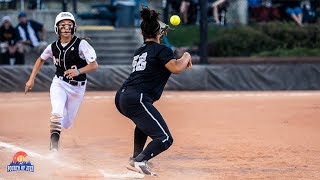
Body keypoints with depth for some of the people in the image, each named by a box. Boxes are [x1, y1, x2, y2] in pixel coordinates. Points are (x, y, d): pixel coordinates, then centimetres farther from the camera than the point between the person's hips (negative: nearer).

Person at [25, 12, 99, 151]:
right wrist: (31, 79, 11)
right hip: (59, 83, 0)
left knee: (66, 124, 12)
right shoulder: (53, 47, -5)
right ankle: (53, 145, -14)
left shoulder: (81, 44, -16)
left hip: (77, 87, 0)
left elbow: (94, 65, -20)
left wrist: (78, 71, -35)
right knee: (57, 113, -27)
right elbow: (41, 59, 15)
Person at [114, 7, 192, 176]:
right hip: (137, 99, -9)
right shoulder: (161, 49, -1)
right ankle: (139, 161, -34)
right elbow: (175, 68, -15)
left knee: (144, 120, 40)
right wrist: (186, 57, 6)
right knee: (165, 139, -12)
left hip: (122, 97, 9)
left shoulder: (139, 51, 24)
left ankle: (136, 158, 31)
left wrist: (181, 62, 31)